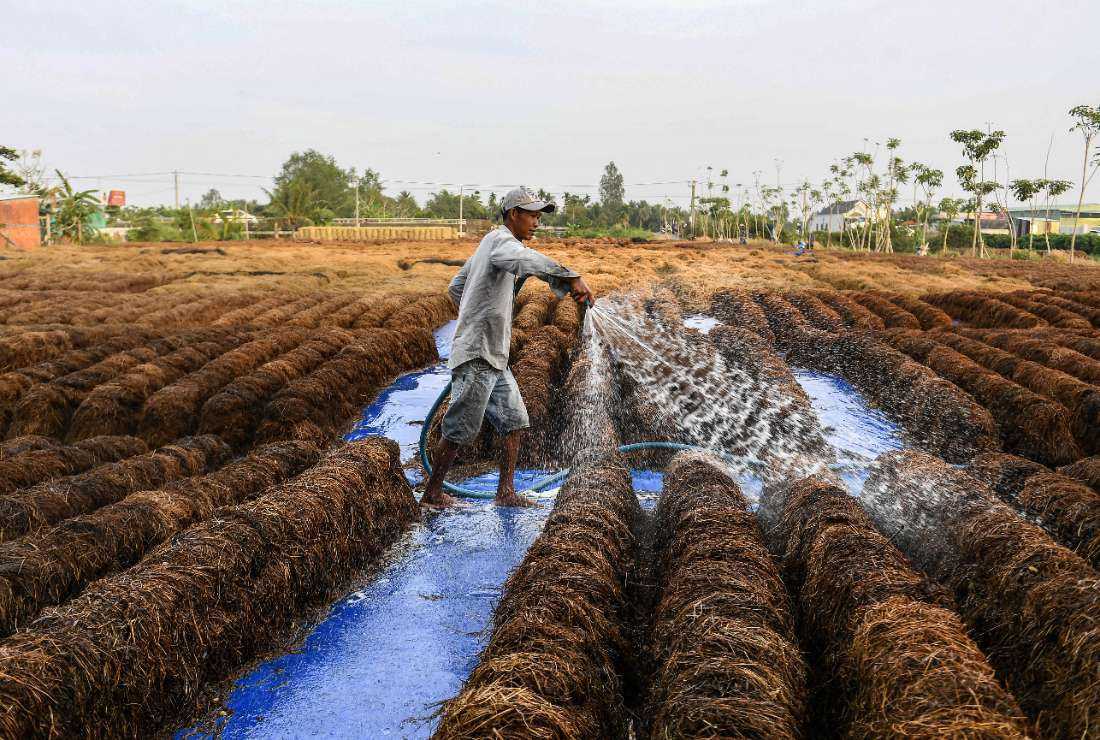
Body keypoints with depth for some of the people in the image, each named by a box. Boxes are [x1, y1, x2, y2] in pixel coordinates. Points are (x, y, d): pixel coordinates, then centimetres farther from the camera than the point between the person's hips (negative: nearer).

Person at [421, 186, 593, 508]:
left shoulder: (490, 244, 19)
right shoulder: (501, 240, -12)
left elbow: (455, 287, 27)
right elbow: (524, 259, -38)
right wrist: (569, 276, -44)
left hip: (494, 358, 10)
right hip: (477, 354, -10)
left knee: (515, 423, 9)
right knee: (460, 431, -1)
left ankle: (505, 492, 13)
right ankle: (432, 493, 12)